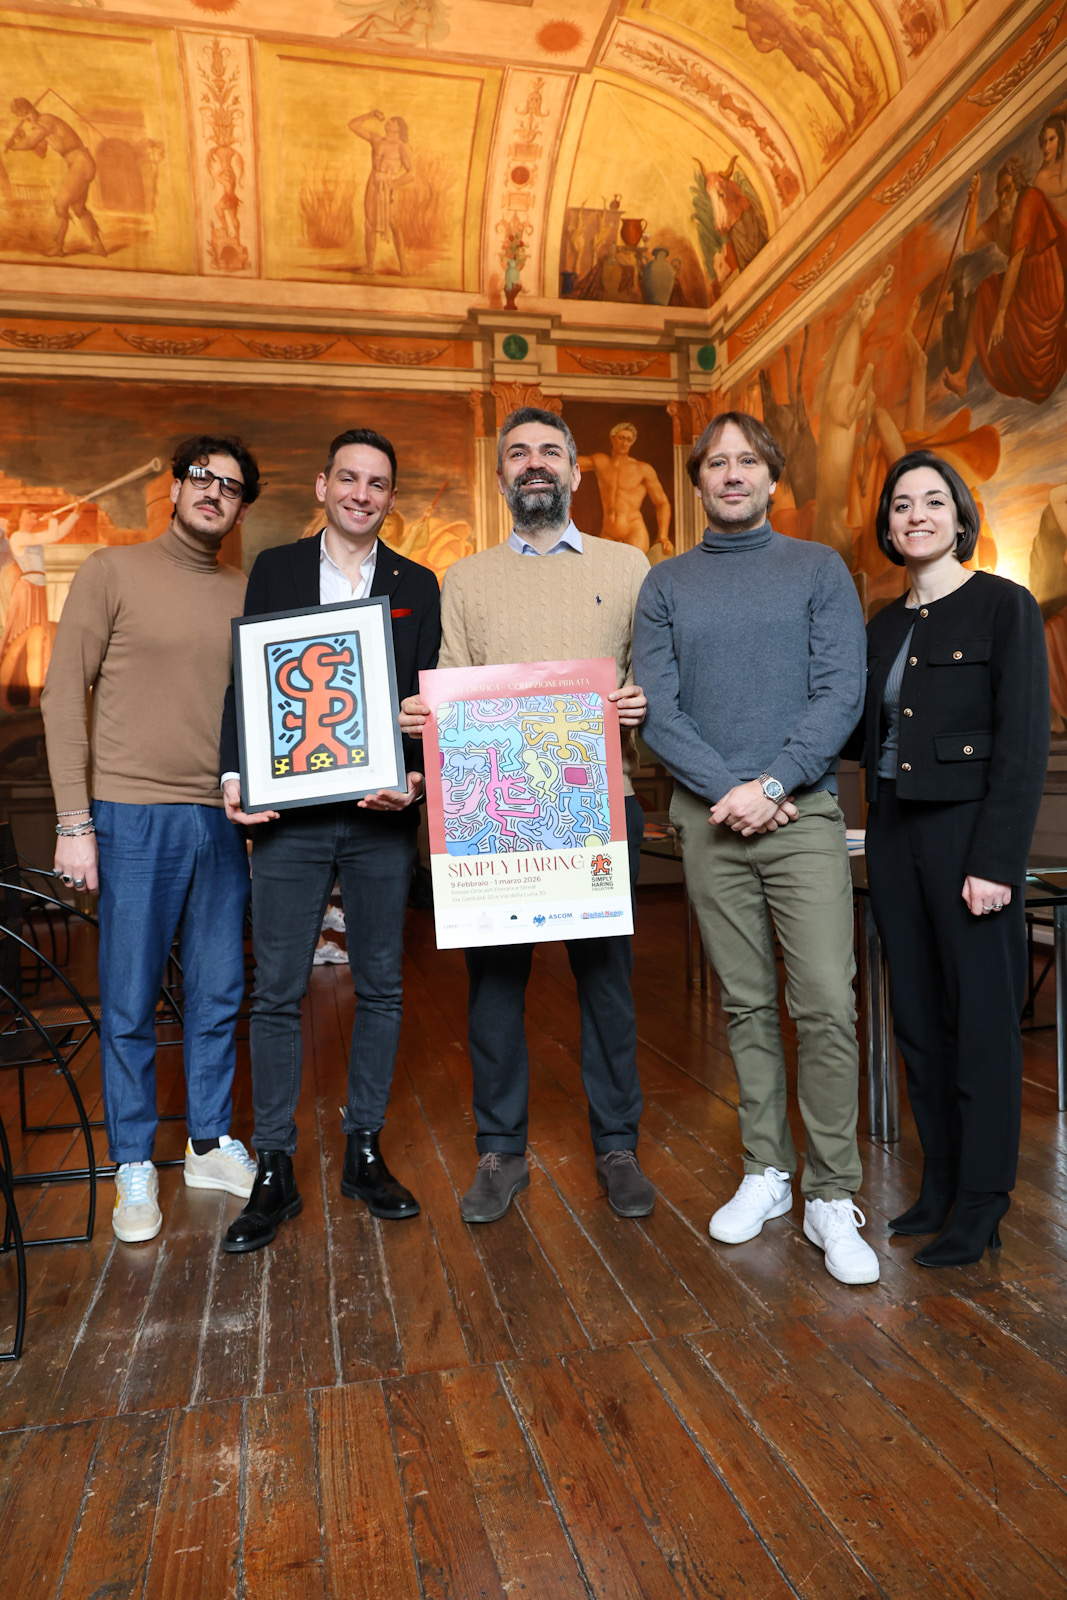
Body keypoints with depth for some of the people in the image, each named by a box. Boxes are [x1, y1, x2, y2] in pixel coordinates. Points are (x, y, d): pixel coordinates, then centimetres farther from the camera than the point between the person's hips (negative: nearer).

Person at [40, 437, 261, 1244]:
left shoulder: (246, 594, 11)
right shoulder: (113, 571, 1)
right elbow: (64, 696, -2)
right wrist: (74, 821, -8)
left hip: (223, 820, 4)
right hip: (134, 815, -3)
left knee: (219, 994, 10)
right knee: (129, 1003, 5)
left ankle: (211, 1144, 27)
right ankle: (135, 1166, 21)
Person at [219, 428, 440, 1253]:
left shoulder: (418, 585, 10)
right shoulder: (275, 569, 10)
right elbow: (244, 682, 7)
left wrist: (414, 778, -13)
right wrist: (235, 775, -7)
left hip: (381, 814, 1)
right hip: (289, 812, 0)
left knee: (381, 989, 8)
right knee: (278, 993, 3)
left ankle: (364, 1153, 24)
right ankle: (274, 1172, 16)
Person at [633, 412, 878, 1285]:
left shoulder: (819, 569, 7)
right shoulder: (667, 585, 10)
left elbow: (841, 694, -4)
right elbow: (656, 709, 1)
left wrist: (770, 785, -14)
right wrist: (727, 791, -11)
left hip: (802, 814, -1)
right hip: (708, 819, 2)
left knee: (827, 1008, -6)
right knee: (747, 1004, 10)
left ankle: (831, 1196, 8)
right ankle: (767, 1171, 24)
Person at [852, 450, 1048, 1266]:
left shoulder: (1005, 607, -4)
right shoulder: (885, 626, 14)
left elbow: (1025, 745, -11)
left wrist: (996, 862, -17)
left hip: (969, 831, -6)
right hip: (896, 832, 6)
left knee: (981, 1016, 2)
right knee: (917, 1014, 12)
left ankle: (982, 1205, 16)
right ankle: (939, 1183, 26)